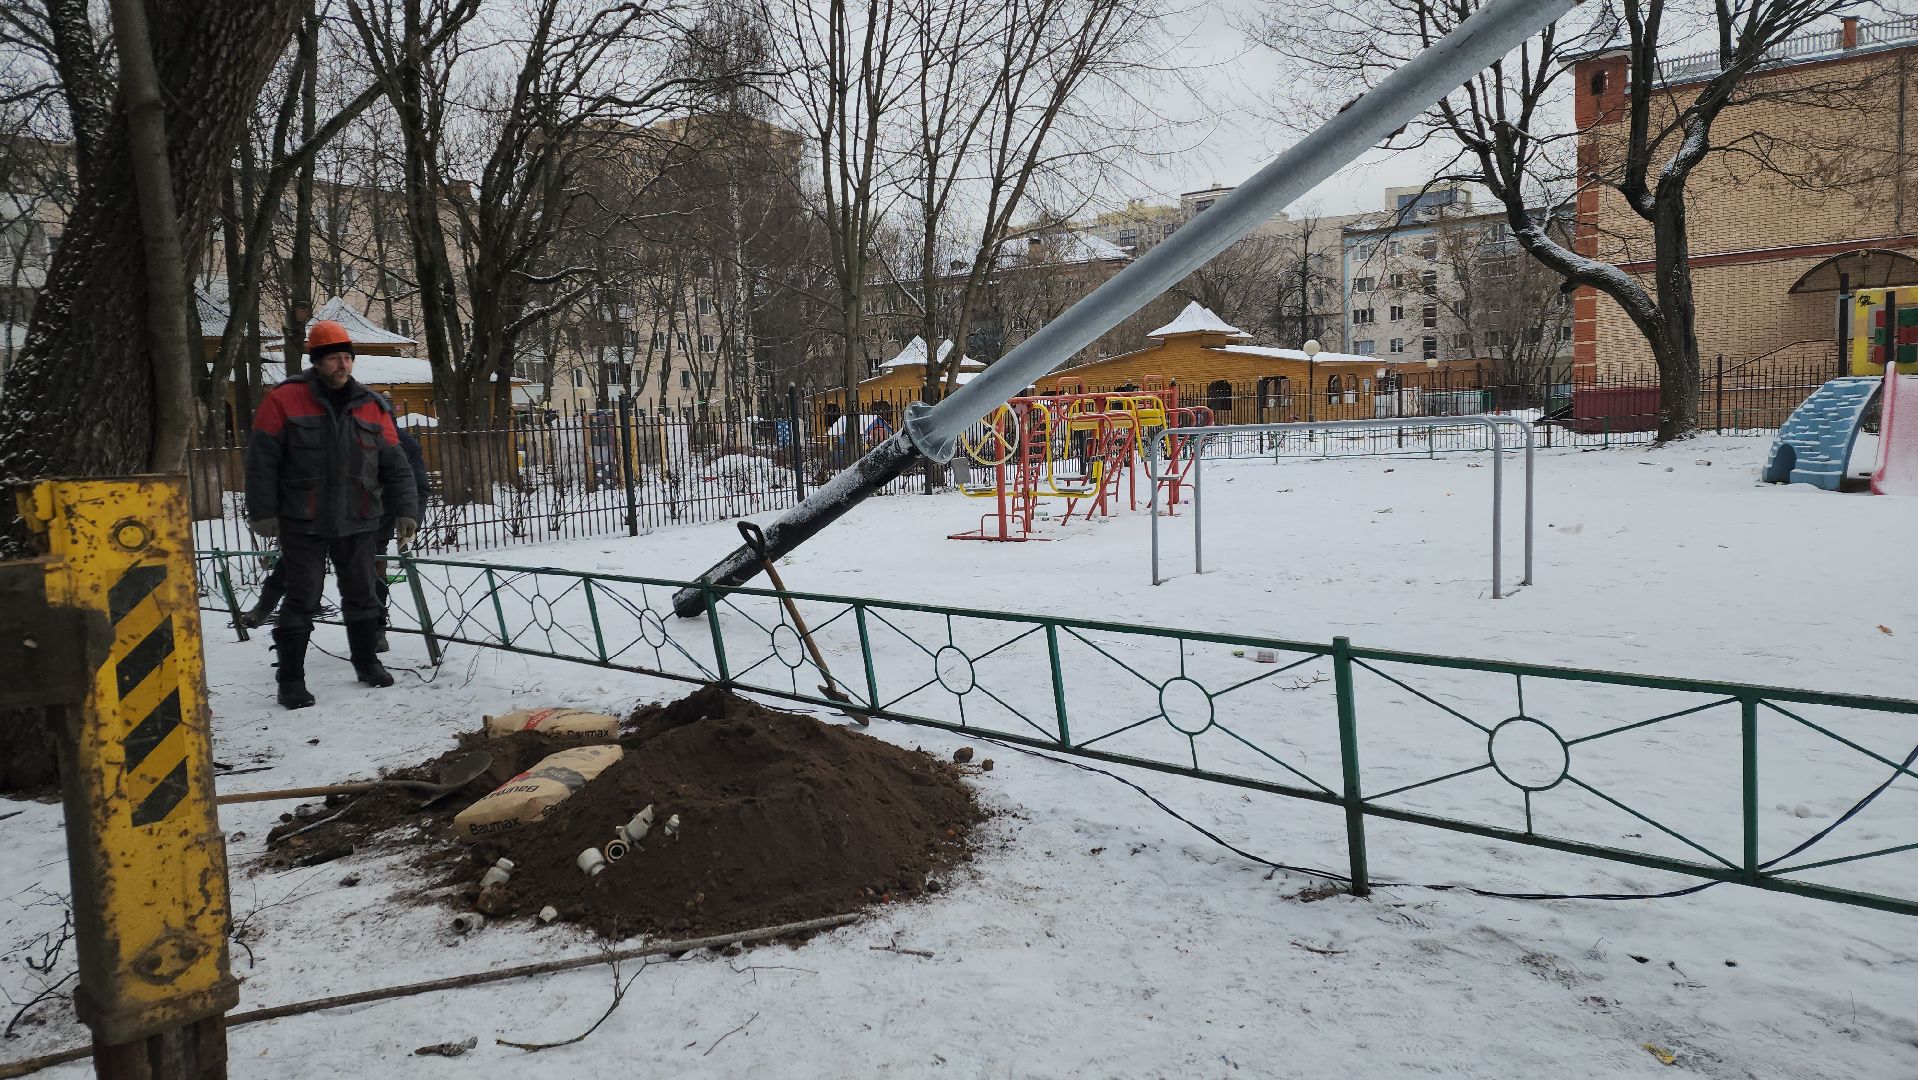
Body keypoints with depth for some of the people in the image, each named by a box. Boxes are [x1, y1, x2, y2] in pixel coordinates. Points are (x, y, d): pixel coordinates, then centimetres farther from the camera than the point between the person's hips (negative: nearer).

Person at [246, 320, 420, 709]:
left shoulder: (371, 407, 4)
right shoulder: (286, 400, -6)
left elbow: (395, 465, 5)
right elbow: (262, 460, -6)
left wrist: (406, 510, -4)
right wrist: (263, 512, -8)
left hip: (357, 522, 4)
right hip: (302, 523, -3)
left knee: (361, 596, 14)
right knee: (302, 600, 1)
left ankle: (366, 660, 31)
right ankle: (291, 678, 10)